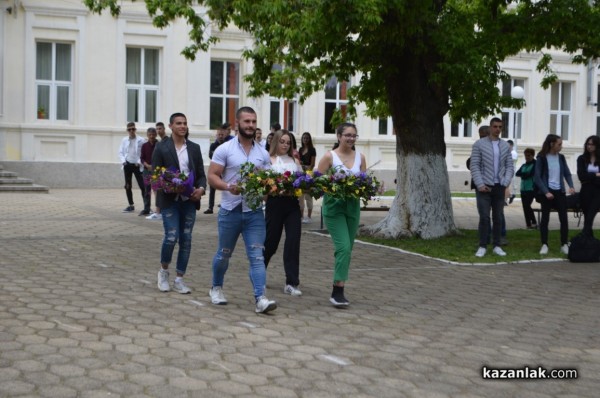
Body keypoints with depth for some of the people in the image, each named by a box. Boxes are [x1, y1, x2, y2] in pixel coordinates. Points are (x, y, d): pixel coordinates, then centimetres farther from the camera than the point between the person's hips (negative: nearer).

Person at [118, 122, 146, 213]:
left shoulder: (140, 140, -5)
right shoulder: (124, 140, 6)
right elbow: (121, 152, 9)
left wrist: (139, 162, -15)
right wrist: (123, 161, -6)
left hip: (137, 165, -4)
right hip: (127, 165, 4)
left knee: (142, 186, -7)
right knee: (127, 186, 9)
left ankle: (146, 205, -5)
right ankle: (131, 205, 19)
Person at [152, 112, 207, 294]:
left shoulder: (194, 148, 10)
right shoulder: (161, 148, 0)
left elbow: (201, 174, 9)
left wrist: (201, 188, -11)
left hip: (189, 200, 4)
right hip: (170, 199, -4)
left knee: (186, 239, 4)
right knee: (171, 237, -11)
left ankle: (179, 280, 14)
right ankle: (164, 271, 15)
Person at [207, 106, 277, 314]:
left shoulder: (263, 153, 8)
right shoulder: (224, 149, -3)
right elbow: (212, 176, -7)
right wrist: (228, 186, -24)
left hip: (255, 212, 2)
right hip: (230, 211, -2)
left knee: (257, 256, -7)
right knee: (224, 253, 13)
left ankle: (260, 299, -12)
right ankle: (216, 288, 36)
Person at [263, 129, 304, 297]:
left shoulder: (295, 161, 13)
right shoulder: (269, 160, 1)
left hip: (292, 203, 3)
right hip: (275, 203, -3)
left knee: (293, 242, -6)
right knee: (271, 242, 7)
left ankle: (291, 283, -3)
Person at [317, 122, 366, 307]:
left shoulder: (360, 157, 9)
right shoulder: (329, 156, -4)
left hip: (353, 206, 5)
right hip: (334, 206, -5)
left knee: (347, 249, 9)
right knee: (343, 247, -17)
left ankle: (339, 289, 21)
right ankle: (337, 291, -16)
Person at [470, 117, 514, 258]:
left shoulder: (505, 146, 9)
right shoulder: (479, 144, -2)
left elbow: (510, 166, 9)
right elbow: (474, 166, -7)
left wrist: (505, 182, -5)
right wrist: (480, 184, -14)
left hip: (499, 187, 4)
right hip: (484, 186, -4)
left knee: (498, 217, 6)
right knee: (484, 217, -6)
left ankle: (496, 246, 13)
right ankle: (482, 246, 0)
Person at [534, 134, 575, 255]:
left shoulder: (561, 157, 6)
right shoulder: (541, 158, -7)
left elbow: (567, 173, 10)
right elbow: (537, 177, -9)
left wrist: (571, 186, -8)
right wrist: (546, 192, -18)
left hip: (560, 191, 4)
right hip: (547, 192, -3)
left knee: (564, 218, -1)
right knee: (545, 218, 2)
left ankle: (564, 244, 6)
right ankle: (544, 245, 8)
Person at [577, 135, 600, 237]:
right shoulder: (582, 159, 5)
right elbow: (581, 175, -5)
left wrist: (589, 177, -11)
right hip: (586, 191, 2)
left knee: (589, 218, -14)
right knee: (587, 218, 7)